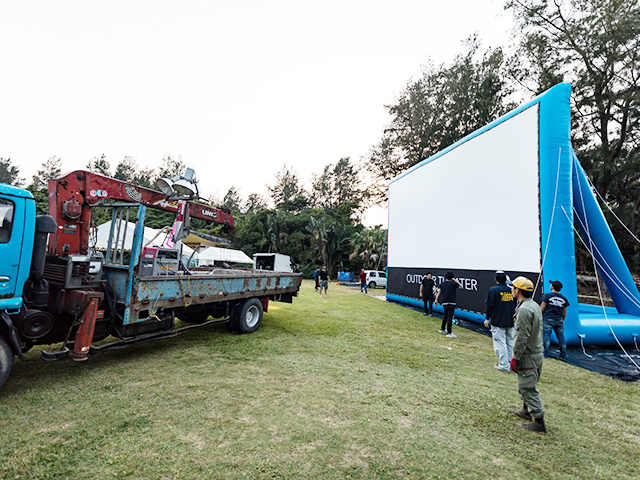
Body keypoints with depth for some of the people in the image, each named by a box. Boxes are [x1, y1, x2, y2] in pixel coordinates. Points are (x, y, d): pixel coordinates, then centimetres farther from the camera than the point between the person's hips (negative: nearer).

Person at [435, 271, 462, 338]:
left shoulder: (442, 284, 9)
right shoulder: (453, 283, -4)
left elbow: (439, 292, 8)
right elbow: (460, 285, 14)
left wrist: (436, 300, 14)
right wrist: (455, 280, 19)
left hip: (444, 302, 6)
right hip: (451, 302, -6)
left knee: (446, 316, 22)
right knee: (449, 317, -8)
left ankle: (442, 329, 32)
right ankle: (449, 333, -9)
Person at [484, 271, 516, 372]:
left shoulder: (493, 290, -11)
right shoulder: (511, 290, 4)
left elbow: (490, 306, -13)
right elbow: (516, 306, 12)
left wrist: (487, 319, -3)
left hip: (498, 322, -6)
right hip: (511, 322, 6)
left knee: (500, 343, 0)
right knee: (510, 343, 16)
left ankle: (504, 365, 3)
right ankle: (510, 363, 26)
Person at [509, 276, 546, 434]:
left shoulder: (524, 310, -25)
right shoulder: (535, 305, 8)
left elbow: (522, 337, -24)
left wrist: (515, 358, -17)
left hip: (527, 356, -10)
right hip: (537, 352, 10)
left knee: (528, 388, 1)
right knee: (525, 385, 24)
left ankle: (539, 423, 9)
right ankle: (526, 411, 39)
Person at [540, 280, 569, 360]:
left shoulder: (547, 295, -6)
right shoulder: (564, 299, 9)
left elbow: (542, 307, -6)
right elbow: (564, 312, 14)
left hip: (548, 319, -5)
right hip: (559, 320, 5)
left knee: (546, 336, -2)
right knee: (561, 337, 10)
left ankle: (545, 354, 0)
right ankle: (563, 356, 17)